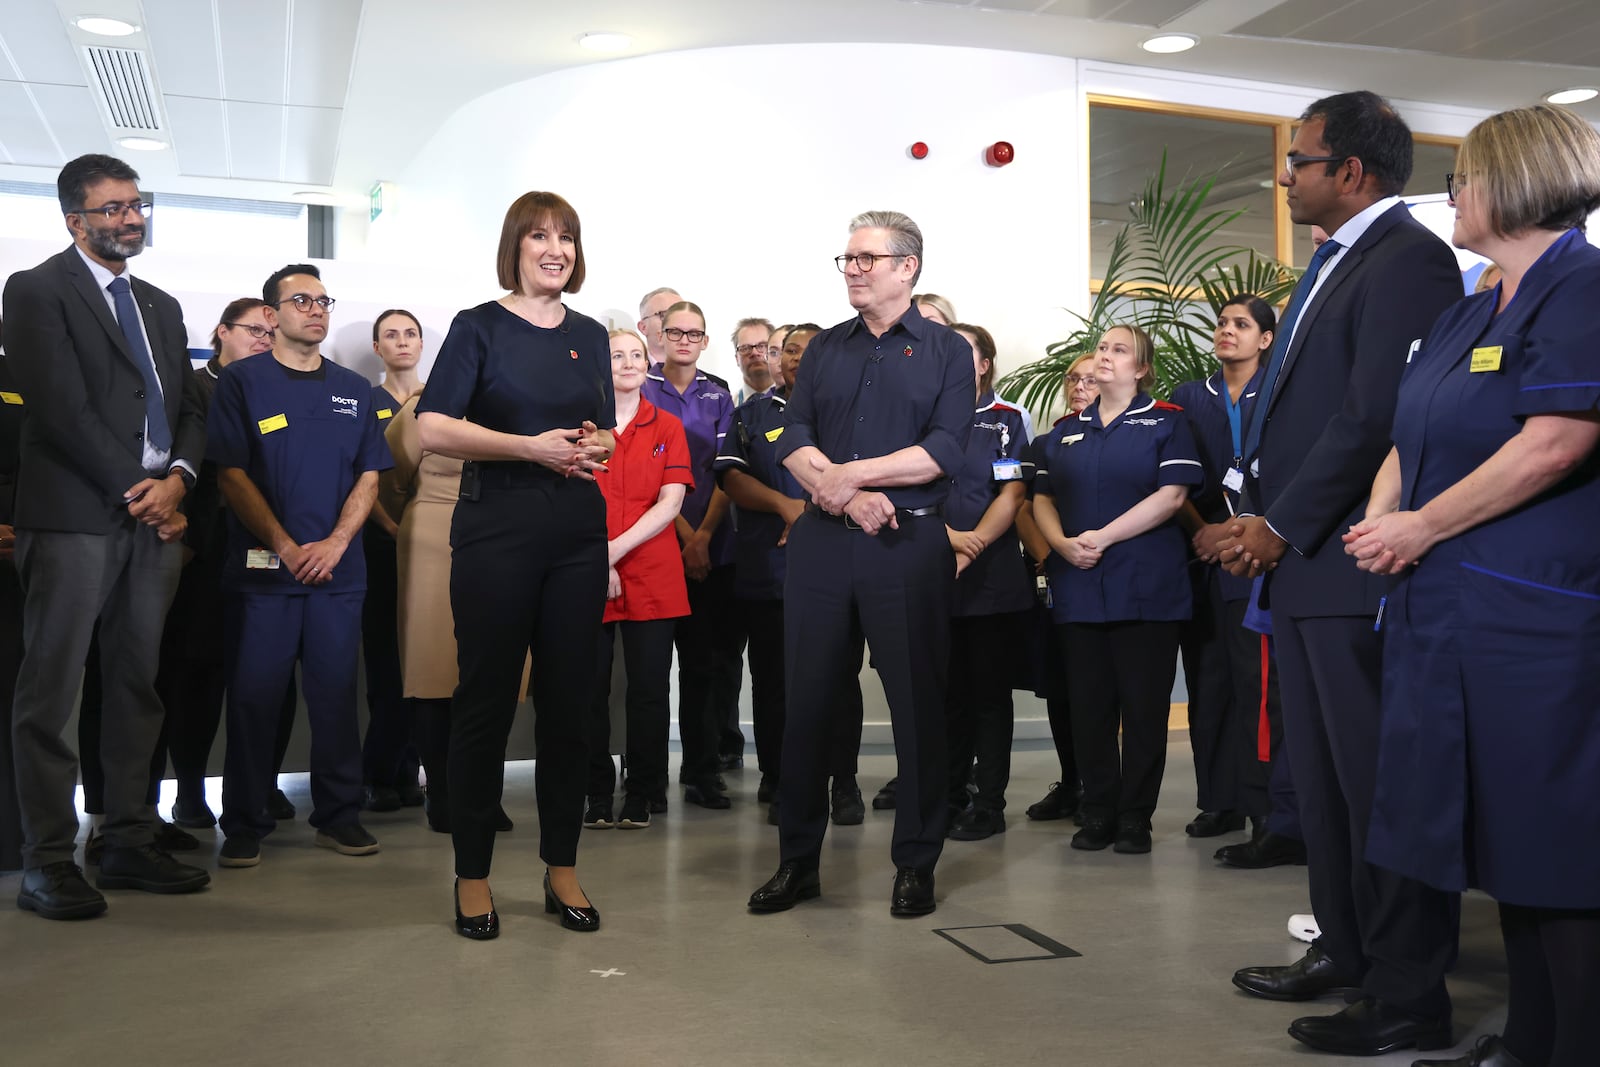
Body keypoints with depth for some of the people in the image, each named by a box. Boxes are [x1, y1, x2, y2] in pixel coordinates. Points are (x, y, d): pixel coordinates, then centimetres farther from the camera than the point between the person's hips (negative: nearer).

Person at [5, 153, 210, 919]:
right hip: (74, 514, -6)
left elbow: (189, 407, 16)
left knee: (138, 688, 7)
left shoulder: (160, 306, 21)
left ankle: (129, 844, 14)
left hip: (154, 516, 7)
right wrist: (134, 491, -11)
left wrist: (176, 477, -3)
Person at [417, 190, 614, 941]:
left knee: (568, 701, 7)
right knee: (486, 701, 1)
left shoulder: (589, 336, 14)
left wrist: (596, 445, -2)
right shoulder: (479, 327, 0)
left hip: (578, 532, 4)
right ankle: (472, 875, 13)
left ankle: (562, 868, 19)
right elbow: (434, 429, -10)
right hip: (496, 527, -4)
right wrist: (533, 445, -16)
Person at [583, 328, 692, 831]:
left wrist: (617, 547, -11)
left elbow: (671, 501, 0)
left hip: (653, 576, 1)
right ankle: (597, 796, 12)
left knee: (649, 689, 2)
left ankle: (640, 797, 13)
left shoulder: (667, 428, 10)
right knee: (591, 689, 1)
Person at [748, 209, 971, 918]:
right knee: (805, 701, 5)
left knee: (917, 704, 3)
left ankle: (916, 864, 16)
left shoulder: (947, 351, 5)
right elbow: (793, 440, 3)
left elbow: (943, 450, -8)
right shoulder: (824, 349, 15)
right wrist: (848, 497, -14)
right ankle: (798, 860, 17)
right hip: (822, 542, 3)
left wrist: (849, 473, -13)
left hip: (909, 544, -3)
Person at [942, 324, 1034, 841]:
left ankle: (989, 804, 8)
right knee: (947, 690, 9)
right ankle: (949, 797, 19)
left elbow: (1011, 494, -5)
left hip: (991, 576, -3)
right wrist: (945, 535, -13)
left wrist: (971, 546, -14)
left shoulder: (1006, 419, 4)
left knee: (990, 691, 2)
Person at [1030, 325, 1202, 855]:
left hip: (1146, 588, -4)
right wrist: (1063, 543, -8)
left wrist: (1102, 538, -16)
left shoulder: (1167, 422, 1)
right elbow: (1042, 498, 13)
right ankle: (1098, 812, 16)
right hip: (1079, 587, 4)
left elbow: (1172, 494, -11)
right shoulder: (1066, 431, 16)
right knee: (1089, 705, 6)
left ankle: (1135, 816, 10)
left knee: (1144, 706, 0)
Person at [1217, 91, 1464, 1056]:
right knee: (1321, 776, 16)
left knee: (1379, 783, -2)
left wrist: (1282, 526, -15)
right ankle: (1346, 950, 30)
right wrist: (1260, 520, 8)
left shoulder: (1408, 259, -11)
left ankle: (1409, 1000, 9)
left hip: (1356, 569, -10)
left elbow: (1376, 417, -20)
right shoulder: (1336, 263, 19)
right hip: (1304, 568, 10)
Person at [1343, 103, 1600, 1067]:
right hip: (1450, 611, 9)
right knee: (1506, 839, 15)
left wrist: (1420, 527, -14)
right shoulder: (1470, 316, 18)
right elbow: (1414, 440, 19)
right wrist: (1382, 518, 0)